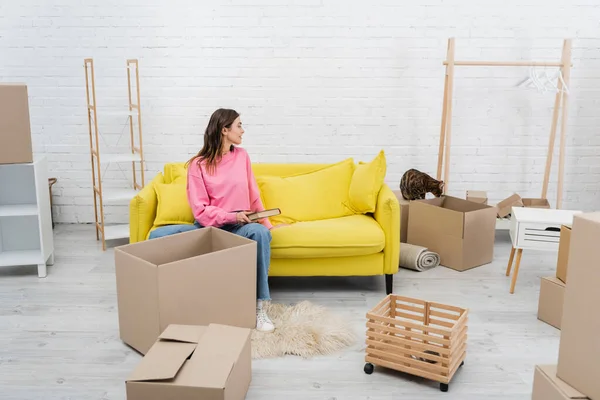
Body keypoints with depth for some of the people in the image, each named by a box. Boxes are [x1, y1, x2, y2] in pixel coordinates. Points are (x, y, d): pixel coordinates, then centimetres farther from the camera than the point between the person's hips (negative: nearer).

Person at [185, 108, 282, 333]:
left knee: (261, 232, -34)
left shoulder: (242, 156, 8)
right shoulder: (198, 165, -3)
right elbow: (201, 211, -7)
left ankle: (259, 307, -29)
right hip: (213, 227, -1)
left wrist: (266, 222, 1)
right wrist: (231, 216, -20)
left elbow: (254, 196, 12)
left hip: (241, 225, 2)